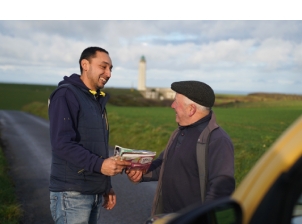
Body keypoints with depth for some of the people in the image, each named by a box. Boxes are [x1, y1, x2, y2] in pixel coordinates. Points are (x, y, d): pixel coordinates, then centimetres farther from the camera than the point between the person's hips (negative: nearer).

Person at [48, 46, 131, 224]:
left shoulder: (97, 100, 16)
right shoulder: (66, 95, -10)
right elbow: (62, 143, -20)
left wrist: (107, 187, 15)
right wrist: (99, 165, -28)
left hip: (96, 192, 8)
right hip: (72, 193, -8)